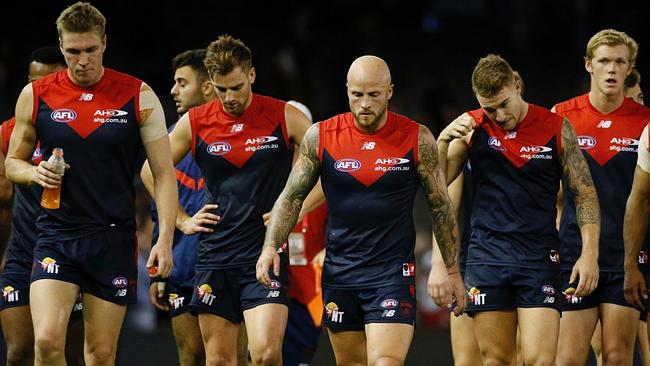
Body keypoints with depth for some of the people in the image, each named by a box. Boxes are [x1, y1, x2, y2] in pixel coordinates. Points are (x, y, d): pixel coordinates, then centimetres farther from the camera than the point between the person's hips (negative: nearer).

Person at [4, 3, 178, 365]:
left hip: (114, 239, 0)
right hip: (55, 236, 0)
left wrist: (165, 239, -9)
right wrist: (35, 173, -10)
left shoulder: (139, 97, -1)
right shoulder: (35, 96, 2)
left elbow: (164, 173, 1)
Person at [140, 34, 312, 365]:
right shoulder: (195, 123, 3)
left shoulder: (284, 117, -3)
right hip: (215, 256, 3)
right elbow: (151, 171, 16)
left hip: (267, 254, -3)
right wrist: (182, 221, 9)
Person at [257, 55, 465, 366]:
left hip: (393, 273, -3)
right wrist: (271, 246, -9)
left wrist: (452, 272, 6)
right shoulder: (321, 136, -1)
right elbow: (292, 196, 6)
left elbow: (440, 206, 5)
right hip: (339, 273, 3)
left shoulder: (417, 139, -4)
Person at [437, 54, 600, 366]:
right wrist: (443, 141, -15)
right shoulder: (471, 127, 2)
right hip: (487, 256, 1)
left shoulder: (556, 128, -1)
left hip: (539, 258, -1)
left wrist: (590, 254, -5)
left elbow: (585, 194, 4)